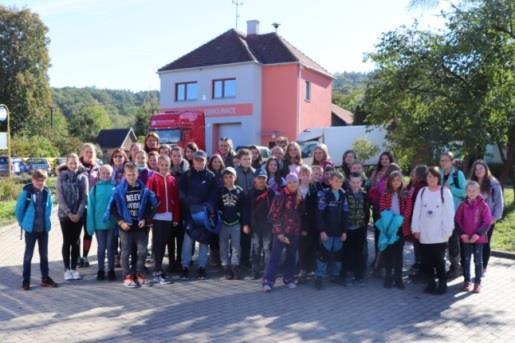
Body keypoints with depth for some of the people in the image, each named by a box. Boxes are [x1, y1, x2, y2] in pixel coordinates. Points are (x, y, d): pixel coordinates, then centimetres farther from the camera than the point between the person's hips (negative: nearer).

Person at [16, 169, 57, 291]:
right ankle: (26, 280, 15)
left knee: (44, 254, 12)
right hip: (30, 229, -4)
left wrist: (46, 221, 11)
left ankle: (45, 278, 22)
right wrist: (23, 223, 2)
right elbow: (19, 209, -6)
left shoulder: (47, 192, -2)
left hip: (44, 229, 4)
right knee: (28, 254, 6)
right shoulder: (26, 192, -13)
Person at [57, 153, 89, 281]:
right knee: (67, 241, 2)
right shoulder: (61, 177, -1)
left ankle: (74, 268, 13)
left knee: (75, 241, 6)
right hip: (65, 214, -1)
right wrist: (69, 213, -13)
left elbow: (84, 197, 0)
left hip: (79, 214, 1)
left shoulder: (83, 177, 3)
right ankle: (67, 269, 10)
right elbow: (60, 197, -6)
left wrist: (78, 213, -10)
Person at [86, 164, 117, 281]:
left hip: (112, 223, 0)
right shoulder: (95, 188, -1)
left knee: (110, 247, 9)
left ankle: (111, 270, 20)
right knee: (101, 247, 10)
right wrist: (91, 224, -6)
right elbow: (91, 207, -1)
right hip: (99, 223, 0)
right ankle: (101, 270, 21)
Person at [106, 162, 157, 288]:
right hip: (126, 225, -2)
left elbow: (151, 206, 7)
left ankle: (140, 275, 15)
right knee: (126, 252, 4)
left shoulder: (144, 189, 2)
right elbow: (113, 208, -3)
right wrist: (120, 222, -11)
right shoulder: (119, 190, -4)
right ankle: (127, 277, 11)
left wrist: (145, 219, -3)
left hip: (140, 225, 2)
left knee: (142, 251, 3)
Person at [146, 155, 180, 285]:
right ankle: (157, 272, 0)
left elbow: (176, 200, 9)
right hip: (157, 217, -4)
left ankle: (158, 269, 21)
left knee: (163, 243, 11)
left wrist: (176, 218, 7)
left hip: (169, 217, 4)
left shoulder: (172, 180, 9)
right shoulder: (153, 179, -3)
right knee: (158, 244, -2)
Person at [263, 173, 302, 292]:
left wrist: (302, 229, 7)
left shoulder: (299, 197, 5)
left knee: (291, 256, 12)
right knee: (275, 256, -7)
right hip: (281, 231, -4)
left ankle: (288, 279, 25)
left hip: (295, 232, 5)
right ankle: (268, 281, -6)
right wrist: (279, 232, -13)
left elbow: (301, 214, 13)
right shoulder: (280, 196, -9)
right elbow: (274, 215, -9)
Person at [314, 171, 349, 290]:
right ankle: (319, 278, 6)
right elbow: (320, 214, -10)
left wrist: (344, 231, 3)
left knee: (339, 254, 11)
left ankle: (335, 276, 25)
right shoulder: (324, 195, -7)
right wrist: (322, 230, -14)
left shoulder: (343, 196, 8)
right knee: (324, 254, -2)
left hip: (339, 232, 5)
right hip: (327, 231, -5)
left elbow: (345, 215, 9)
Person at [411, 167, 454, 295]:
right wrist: (416, 229, 1)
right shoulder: (422, 192, 7)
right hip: (424, 234, 4)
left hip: (439, 234, -3)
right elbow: (416, 211, 7)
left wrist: (447, 231, -9)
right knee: (426, 260, 8)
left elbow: (449, 212, -5)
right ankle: (431, 283, 21)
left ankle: (442, 284, 15)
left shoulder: (445, 191, -4)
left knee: (439, 260, 2)